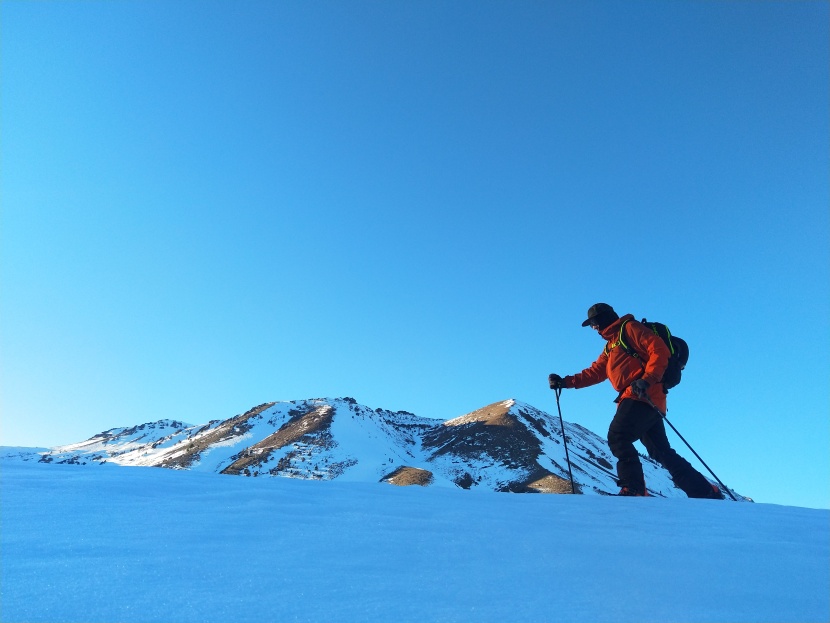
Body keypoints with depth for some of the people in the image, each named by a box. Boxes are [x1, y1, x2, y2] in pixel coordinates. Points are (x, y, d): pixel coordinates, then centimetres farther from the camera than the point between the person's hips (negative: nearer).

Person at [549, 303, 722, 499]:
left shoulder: (629, 328, 2)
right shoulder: (610, 346, 28)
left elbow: (660, 351, -9)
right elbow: (595, 372, 23)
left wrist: (647, 380, -23)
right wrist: (566, 382, 14)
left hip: (643, 396, -9)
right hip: (635, 399, 9)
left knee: (617, 437, -17)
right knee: (661, 452, 8)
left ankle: (633, 488, -19)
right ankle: (705, 492, 12)